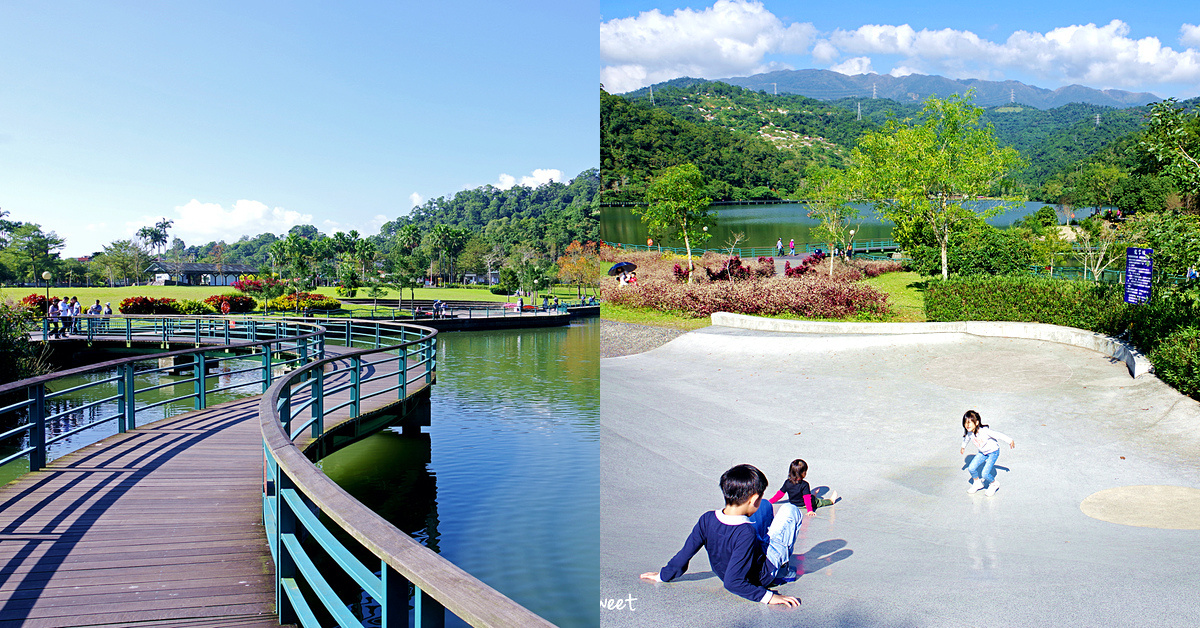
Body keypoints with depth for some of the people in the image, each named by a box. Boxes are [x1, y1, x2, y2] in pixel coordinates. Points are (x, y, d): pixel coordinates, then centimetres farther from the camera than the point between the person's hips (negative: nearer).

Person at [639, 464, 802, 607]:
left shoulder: (707, 519, -22)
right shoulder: (745, 533, -38)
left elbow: (684, 554, -13)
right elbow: (732, 582, -37)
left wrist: (663, 575, 1)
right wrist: (767, 596, -32)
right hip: (762, 577, -6)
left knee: (766, 506, 19)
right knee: (790, 510, -2)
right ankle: (782, 569, 15)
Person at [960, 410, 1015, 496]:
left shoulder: (985, 431, -36)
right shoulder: (969, 433, -17)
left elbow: (999, 435, -23)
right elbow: (966, 438, 8)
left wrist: (1010, 441, -12)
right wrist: (963, 446, 26)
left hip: (993, 452, -6)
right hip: (982, 452, 6)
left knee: (985, 473, -14)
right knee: (971, 468, -4)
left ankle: (994, 484, 18)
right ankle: (977, 483, 25)